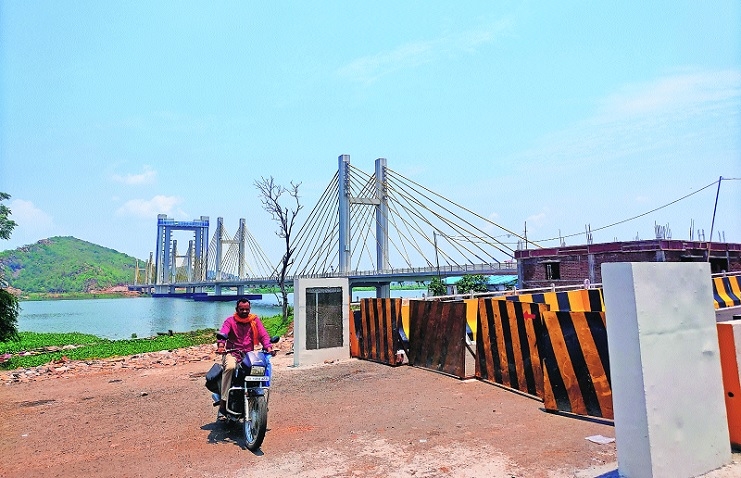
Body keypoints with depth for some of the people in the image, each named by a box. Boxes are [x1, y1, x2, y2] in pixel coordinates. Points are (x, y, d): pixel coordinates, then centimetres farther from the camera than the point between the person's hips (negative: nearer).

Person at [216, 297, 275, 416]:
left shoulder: (255, 320, 11)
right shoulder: (230, 321, 5)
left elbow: (263, 335, 1)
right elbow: (223, 333, -12)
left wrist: (268, 347, -18)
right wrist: (221, 345, -34)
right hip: (232, 353, -2)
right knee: (230, 367, -34)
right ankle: (223, 401, -26)